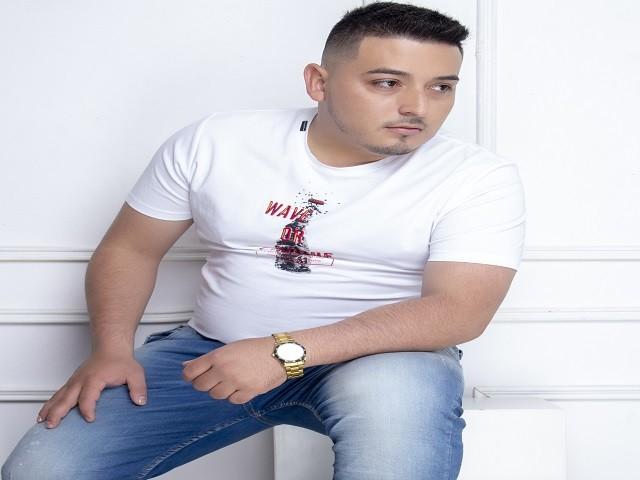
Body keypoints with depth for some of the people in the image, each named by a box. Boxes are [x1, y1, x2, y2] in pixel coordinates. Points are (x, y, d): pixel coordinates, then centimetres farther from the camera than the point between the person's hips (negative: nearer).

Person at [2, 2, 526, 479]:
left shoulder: (479, 177, -10)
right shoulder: (214, 142, -2)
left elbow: (459, 311, -20)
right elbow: (129, 248, 7)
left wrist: (288, 351, -28)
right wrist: (112, 350, -11)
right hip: (212, 351, 3)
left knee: (396, 390, -39)